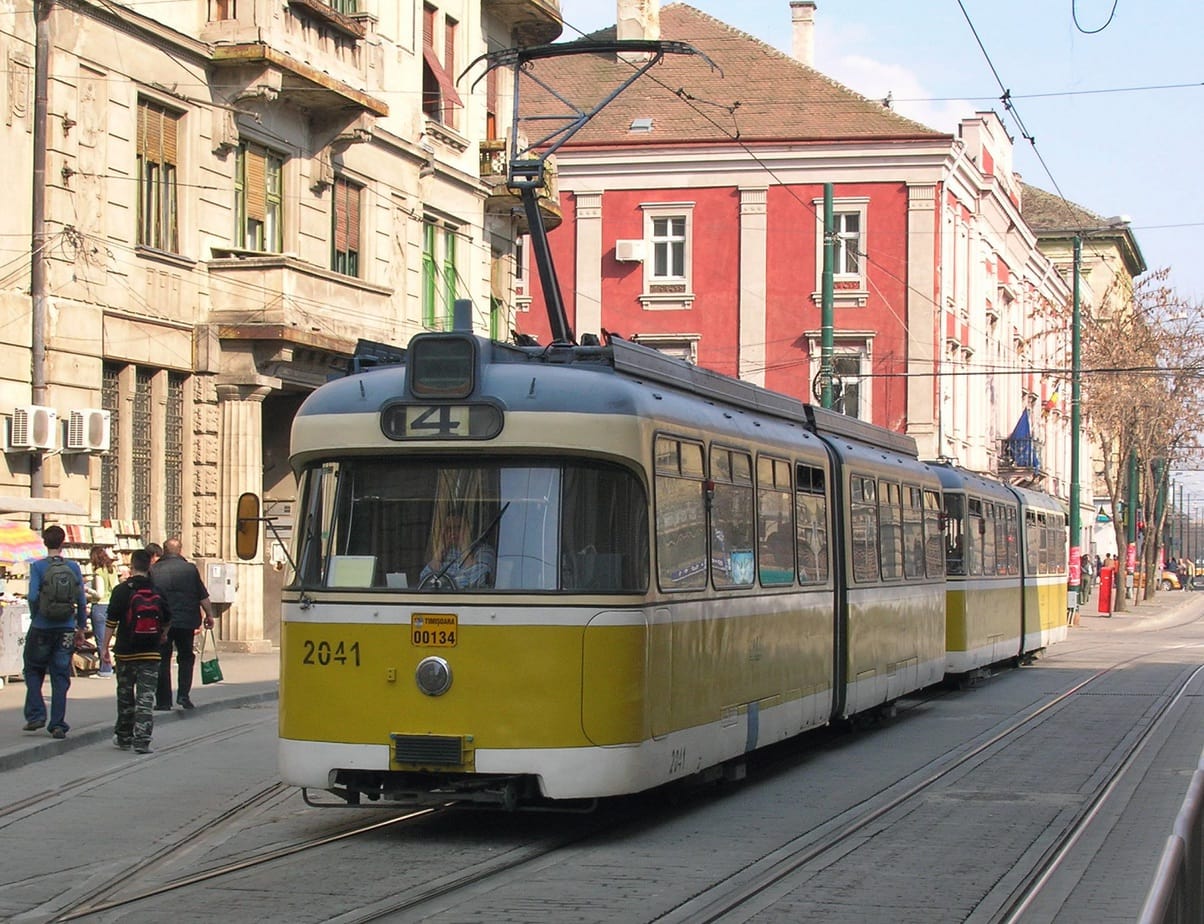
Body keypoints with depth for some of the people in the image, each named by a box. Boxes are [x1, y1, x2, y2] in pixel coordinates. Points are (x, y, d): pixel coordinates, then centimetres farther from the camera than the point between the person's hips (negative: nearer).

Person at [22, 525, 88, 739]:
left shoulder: (38, 567, -7)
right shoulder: (73, 568, 0)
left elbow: (33, 597, -14)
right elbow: (82, 600, 1)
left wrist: (35, 617, 4)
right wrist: (81, 627, 10)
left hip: (41, 628, -2)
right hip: (66, 629, 2)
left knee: (33, 672, 16)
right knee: (60, 678, 7)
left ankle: (36, 715, 7)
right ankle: (58, 725, 5)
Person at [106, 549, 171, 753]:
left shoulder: (122, 590, -7)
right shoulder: (157, 591, 2)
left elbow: (111, 621, -8)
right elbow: (167, 619, 13)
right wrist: (162, 635, 33)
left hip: (126, 652, -1)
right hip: (151, 653, 1)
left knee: (125, 696, 14)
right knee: (146, 698, -1)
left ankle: (124, 737, 24)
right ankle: (142, 740, -10)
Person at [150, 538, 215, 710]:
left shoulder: (154, 570, -1)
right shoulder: (189, 568, -3)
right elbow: (203, 596, -1)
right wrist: (209, 615, 10)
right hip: (186, 621, 0)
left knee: (162, 660, 7)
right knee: (186, 657, 16)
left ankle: (163, 701, 6)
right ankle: (183, 694, 5)